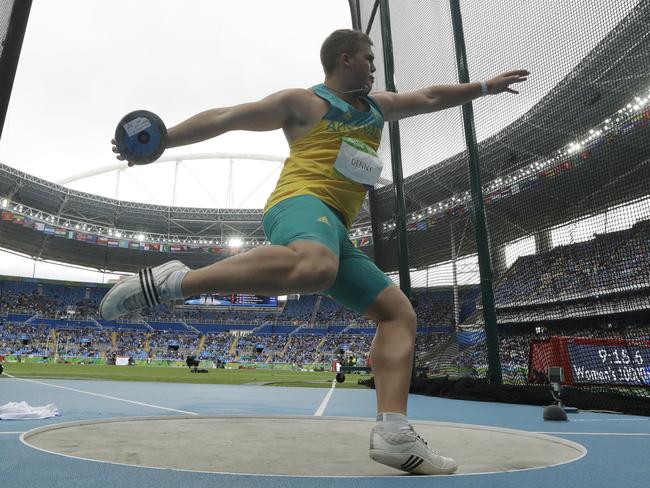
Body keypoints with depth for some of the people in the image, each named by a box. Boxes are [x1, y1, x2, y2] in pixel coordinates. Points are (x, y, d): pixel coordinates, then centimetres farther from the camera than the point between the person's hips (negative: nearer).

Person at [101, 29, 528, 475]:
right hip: (302, 203, -8)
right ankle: (175, 281, -29)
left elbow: (429, 98, 43)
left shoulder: (378, 107, 31)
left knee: (400, 312, -1)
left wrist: (485, 87, 47)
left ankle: (393, 432, -10)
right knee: (313, 268, -43)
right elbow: (224, 118, 8)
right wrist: (162, 140, 3)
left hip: (335, 236, 8)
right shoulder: (305, 102, 9)